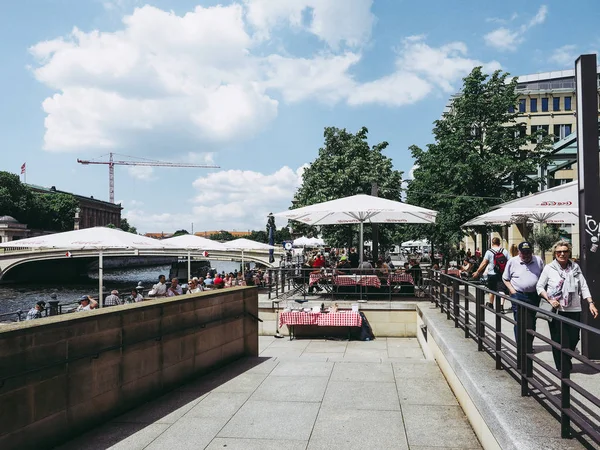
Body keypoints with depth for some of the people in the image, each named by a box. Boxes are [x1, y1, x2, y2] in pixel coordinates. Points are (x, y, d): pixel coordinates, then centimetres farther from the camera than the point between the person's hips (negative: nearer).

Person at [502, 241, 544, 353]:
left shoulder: (538, 261, 6)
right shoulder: (512, 262, 0)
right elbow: (505, 279, 6)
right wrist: (512, 290, -6)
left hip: (534, 296, 3)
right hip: (518, 296, -3)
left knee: (532, 323, 13)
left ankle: (529, 346, 27)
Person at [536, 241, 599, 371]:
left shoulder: (575, 267, 5)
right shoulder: (549, 268, -2)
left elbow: (583, 287, 6)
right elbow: (540, 287, 2)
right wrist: (550, 300, -10)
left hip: (574, 310, 2)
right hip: (556, 310, -2)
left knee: (573, 338, 5)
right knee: (558, 340, 4)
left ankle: (567, 360, 33)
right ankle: (561, 367, 21)